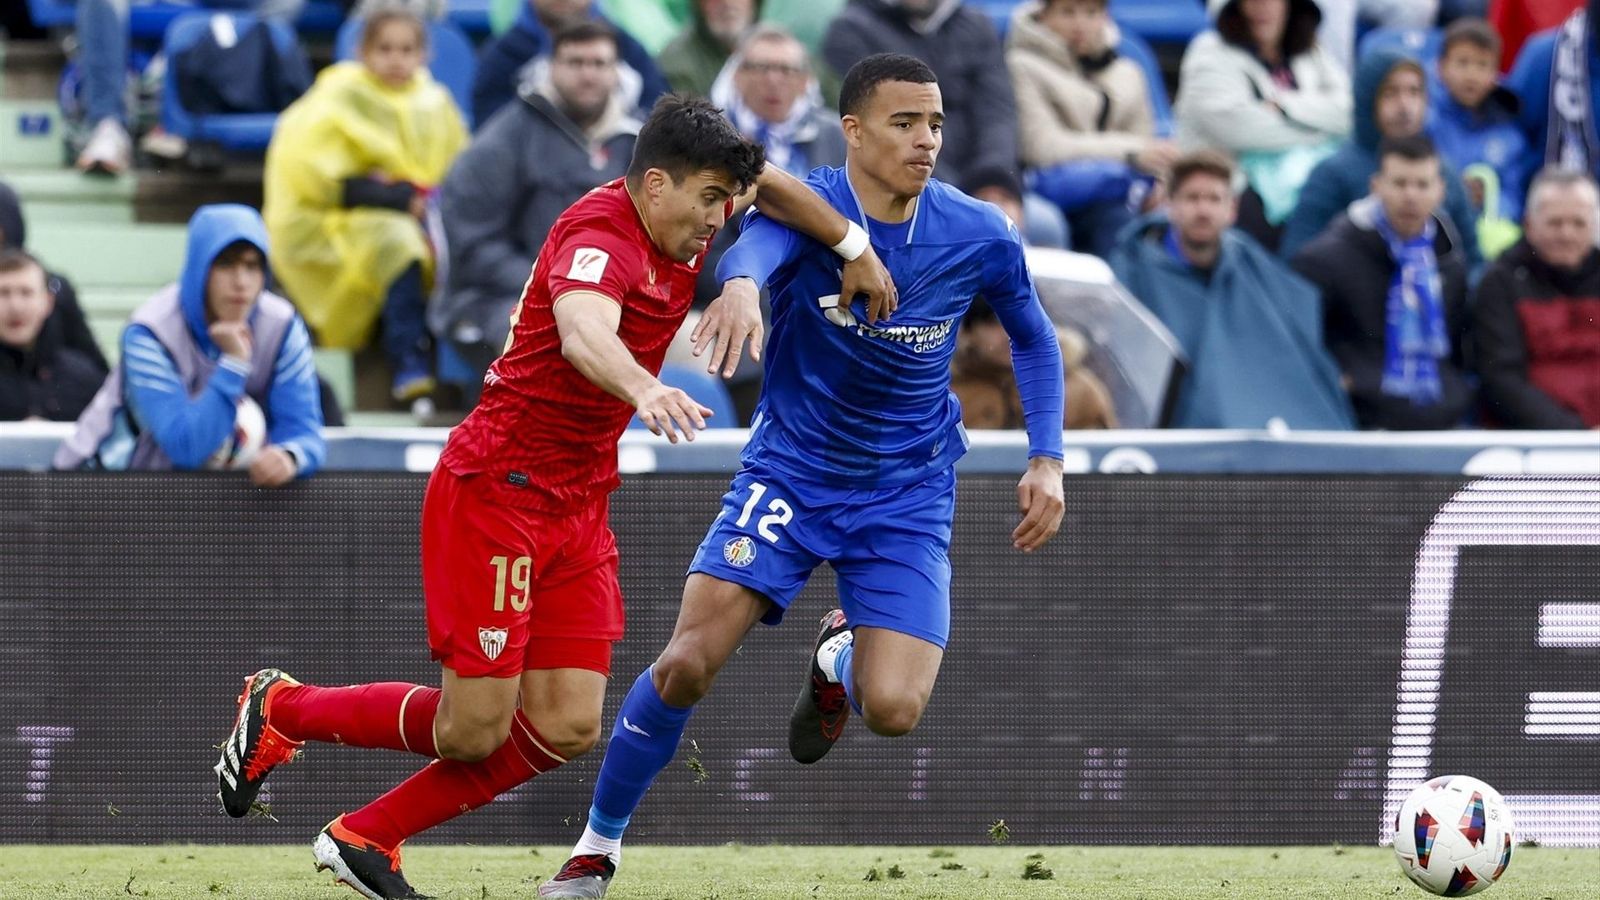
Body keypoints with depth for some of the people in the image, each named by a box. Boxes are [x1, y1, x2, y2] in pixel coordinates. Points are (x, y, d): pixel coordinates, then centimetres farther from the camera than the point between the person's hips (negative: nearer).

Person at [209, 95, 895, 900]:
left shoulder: (679, 221, 5)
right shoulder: (601, 237, -22)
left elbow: (767, 184, 28)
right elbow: (583, 332, -45)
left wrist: (854, 246, 23)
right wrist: (644, 389, -65)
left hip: (578, 506, 9)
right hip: (495, 491, -9)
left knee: (564, 728, -2)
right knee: (475, 729, -8)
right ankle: (279, 710, 17)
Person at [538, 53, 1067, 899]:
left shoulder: (980, 237, -8)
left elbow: (1033, 337, 11)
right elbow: (758, 244, -42)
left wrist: (1046, 460, 1)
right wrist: (742, 285, -67)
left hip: (907, 495, 1)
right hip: (790, 471, -1)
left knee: (894, 709, -16)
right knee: (687, 663, -15)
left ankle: (840, 657, 23)